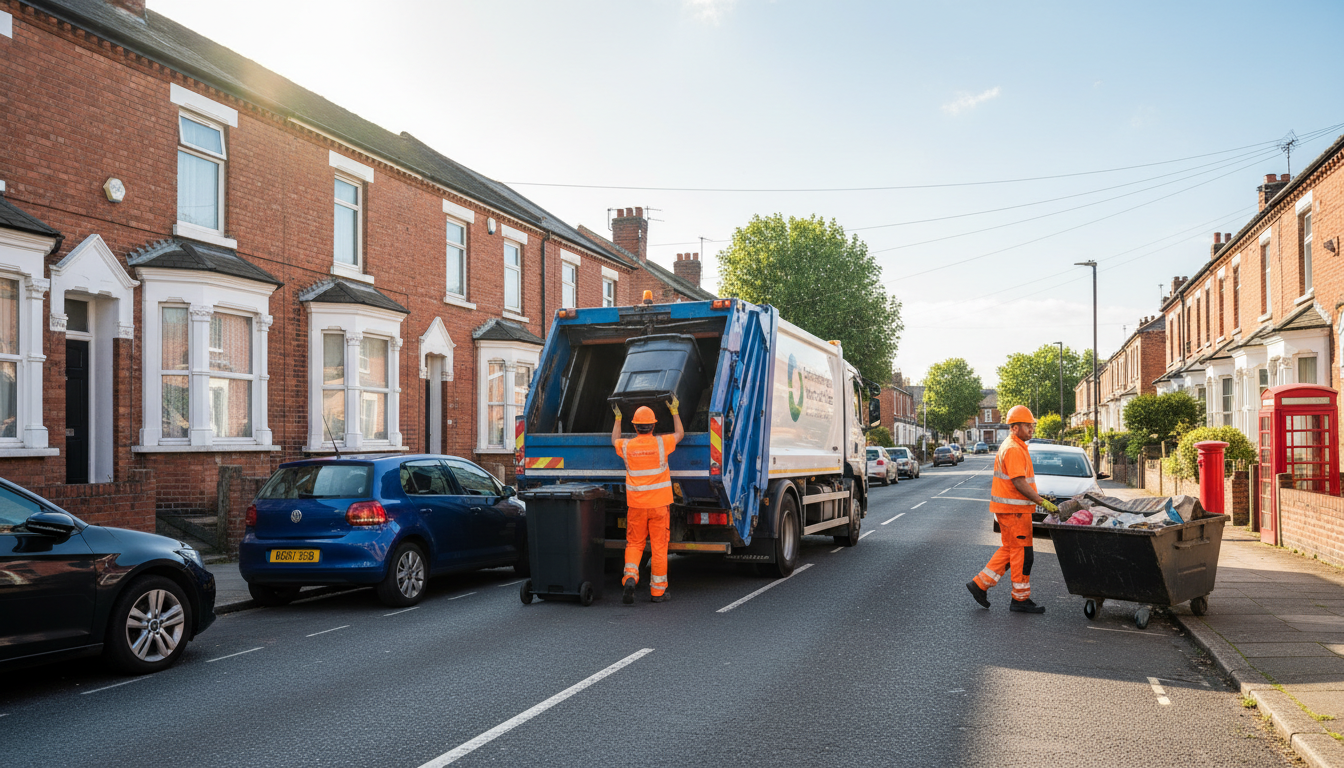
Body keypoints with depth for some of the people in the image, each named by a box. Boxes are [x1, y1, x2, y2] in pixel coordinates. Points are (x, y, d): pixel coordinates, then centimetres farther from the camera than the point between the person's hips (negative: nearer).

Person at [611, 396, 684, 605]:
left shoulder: (626, 446, -3)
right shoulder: (661, 443, -7)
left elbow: (614, 440, 23)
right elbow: (680, 434, 14)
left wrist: (617, 418, 36)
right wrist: (675, 411, 26)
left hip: (636, 504, 1)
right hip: (659, 503, -1)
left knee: (634, 544, 13)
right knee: (659, 546, 6)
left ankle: (630, 577, -10)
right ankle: (657, 590, 11)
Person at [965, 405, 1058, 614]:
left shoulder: (1016, 447, 18)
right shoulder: (1013, 449, -17)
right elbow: (1019, 482, -23)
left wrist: (1039, 499, 18)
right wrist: (1042, 502, -22)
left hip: (1009, 508, 10)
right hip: (1013, 509, -10)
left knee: (1010, 549, 15)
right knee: (1022, 552, -2)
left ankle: (980, 583, 16)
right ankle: (1021, 599, 6)